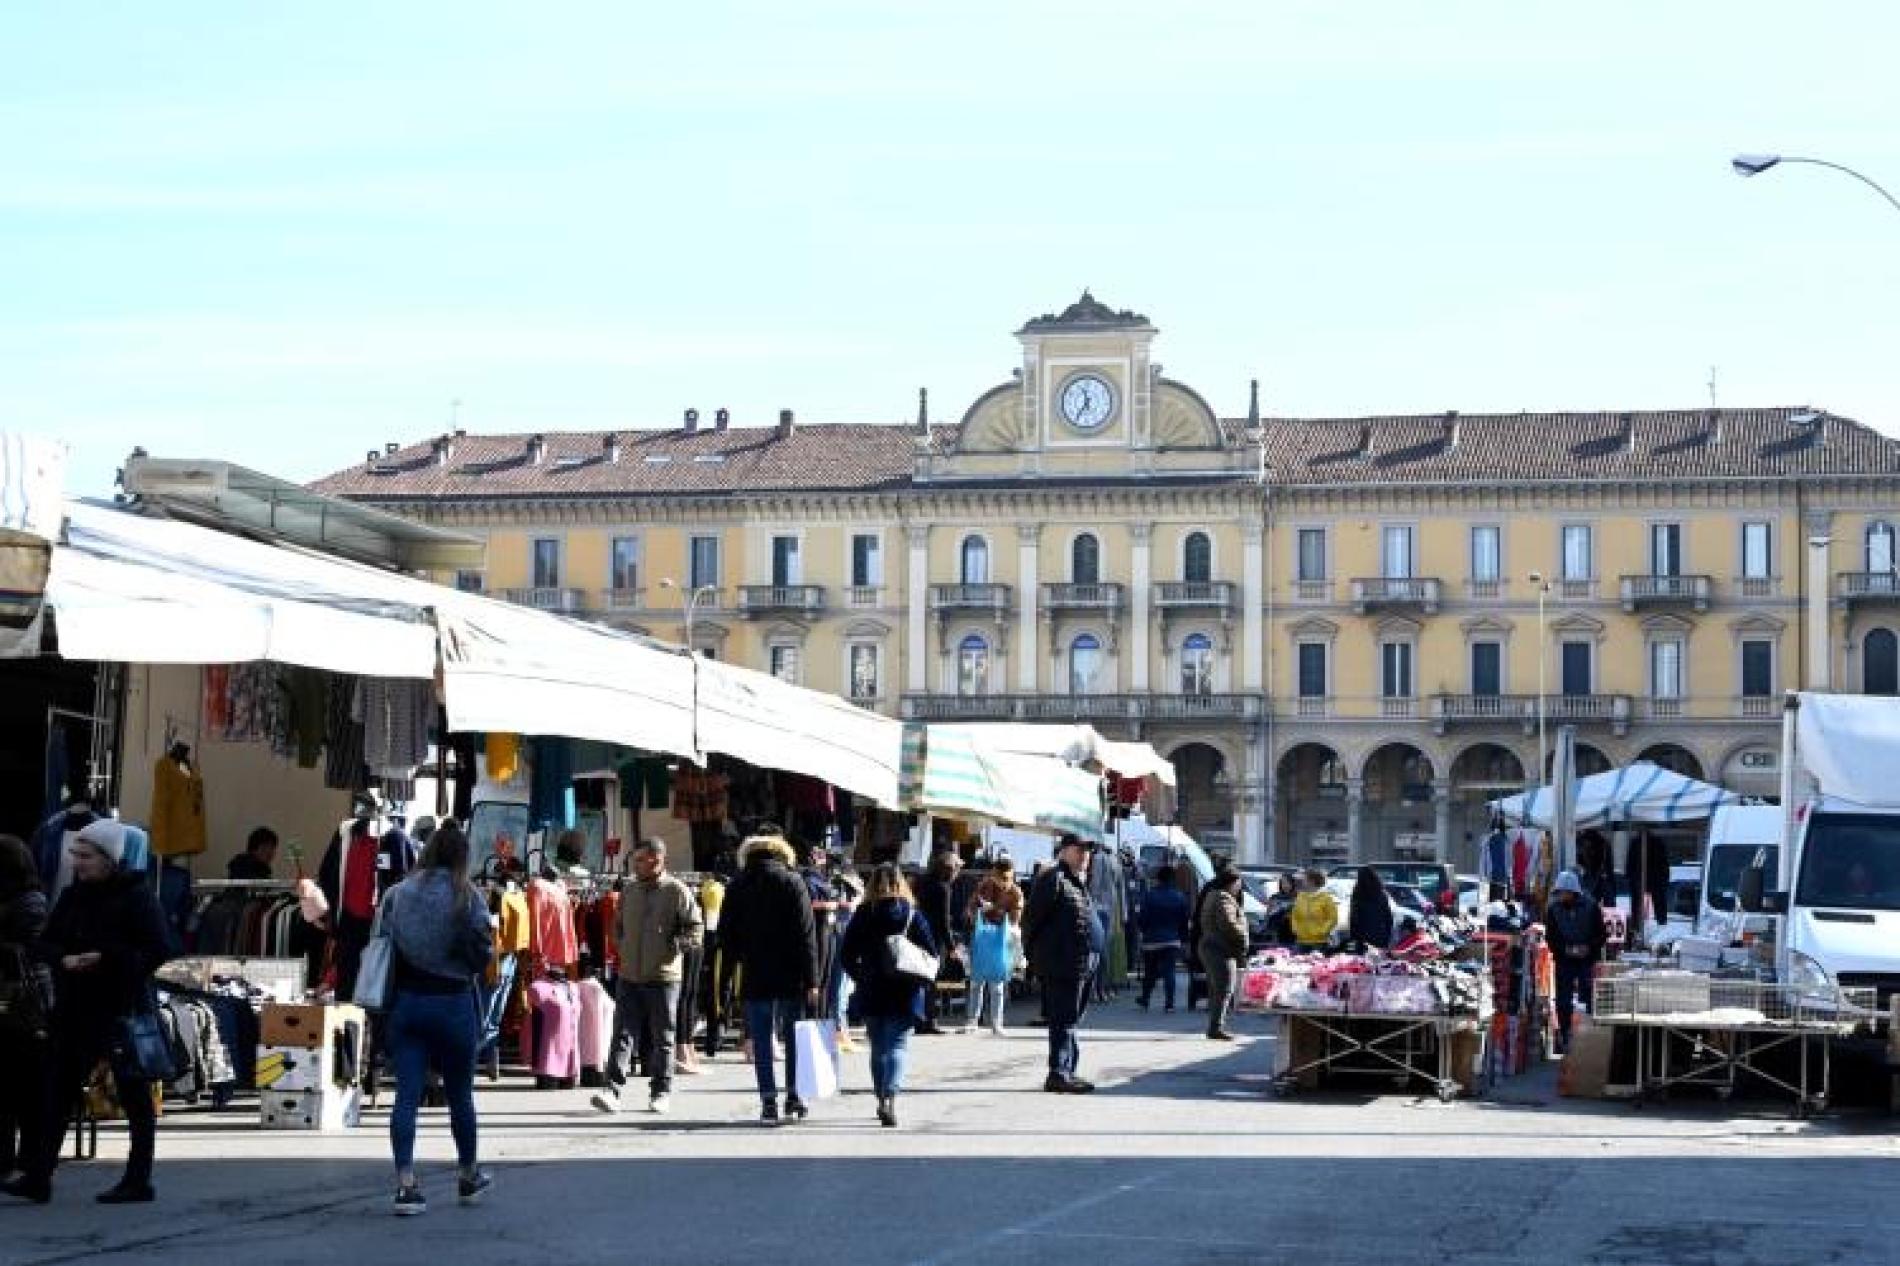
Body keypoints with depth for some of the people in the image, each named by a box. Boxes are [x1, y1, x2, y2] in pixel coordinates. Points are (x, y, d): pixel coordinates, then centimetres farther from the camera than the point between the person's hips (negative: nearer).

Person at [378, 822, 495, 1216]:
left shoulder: (397, 894, 1)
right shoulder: (466, 897, -9)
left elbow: (383, 943, 4)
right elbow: (482, 953, -8)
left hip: (406, 1002, 2)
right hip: (453, 1002, -2)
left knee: (407, 1095, 1)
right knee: (460, 1095, 13)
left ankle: (405, 1184, -9)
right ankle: (469, 1176, 28)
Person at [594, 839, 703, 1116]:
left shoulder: (677, 892, -4)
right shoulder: (629, 891, 12)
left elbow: (696, 930, -4)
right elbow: (618, 925, 25)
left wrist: (675, 946, -13)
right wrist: (622, 946, 10)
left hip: (663, 976, -4)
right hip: (629, 976, 4)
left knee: (663, 1038, 6)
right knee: (623, 1034, -5)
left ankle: (661, 1092, 15)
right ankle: (613, 1089, -10)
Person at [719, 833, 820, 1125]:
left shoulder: (738, 887, 5)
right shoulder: (792, 882, -2)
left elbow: (727, 936, 6)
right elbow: (806, 935, -6)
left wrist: (726, 975, 11)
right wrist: (811, 980, -6)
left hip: (754, 978, 1)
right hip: (790, 979, -1)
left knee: (761, 1041, 4)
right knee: (794, 1038, 11)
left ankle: (769, 1102, -2)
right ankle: (793, 1098, 11)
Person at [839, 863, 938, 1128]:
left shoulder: (863, 915, -2)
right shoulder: (912, 915, -4)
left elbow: (846, 955, -1)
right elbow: (931, 953, -4)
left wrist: (860, 977, 12)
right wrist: (918, 979, 10)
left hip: (871, 992, 2)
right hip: (904, 994, -2)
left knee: (878, 1047, 16)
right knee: (898, 1045, -2)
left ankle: (882, 1098, 22)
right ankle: (889, 1097, -23)